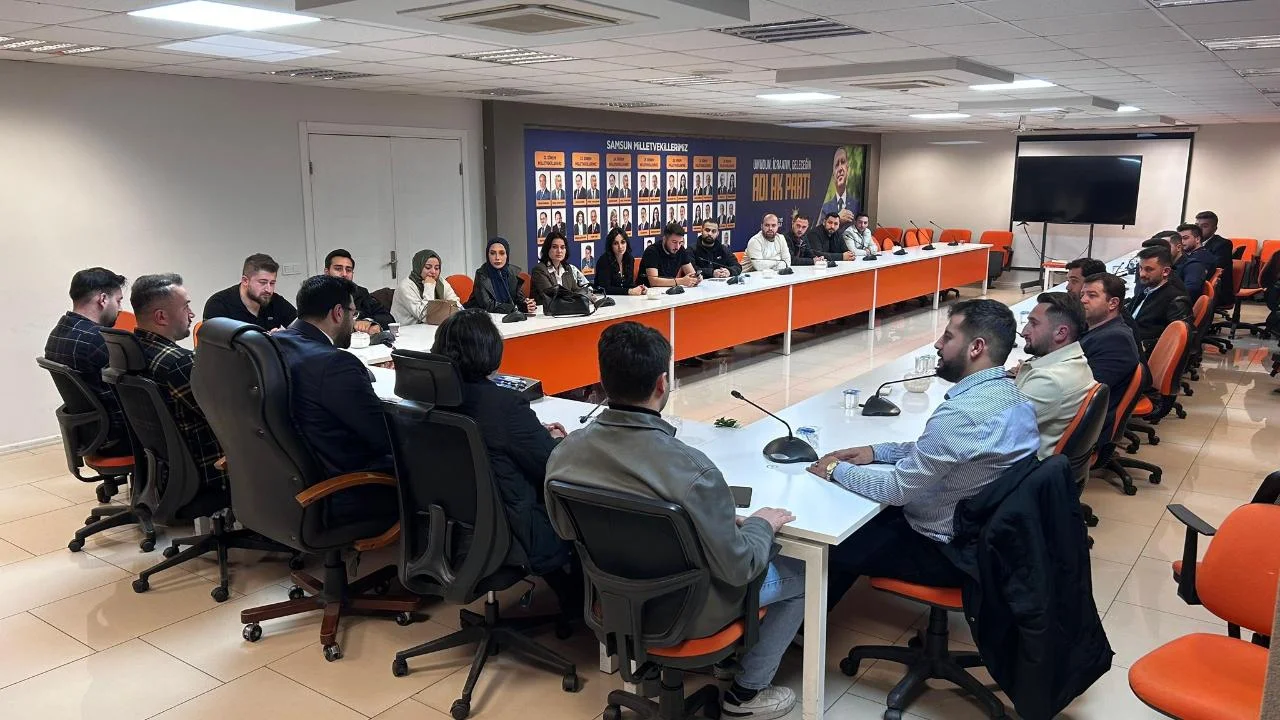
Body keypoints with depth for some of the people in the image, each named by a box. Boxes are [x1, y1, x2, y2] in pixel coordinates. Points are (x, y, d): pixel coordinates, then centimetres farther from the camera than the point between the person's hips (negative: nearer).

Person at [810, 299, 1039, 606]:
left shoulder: (961, 413, -32)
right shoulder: (1010, 394, -1)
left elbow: (897, 490, -23)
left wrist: (837, 470, -8)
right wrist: (876, 451, 6)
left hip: (947, 553, -9)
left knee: (830, 548, 4)